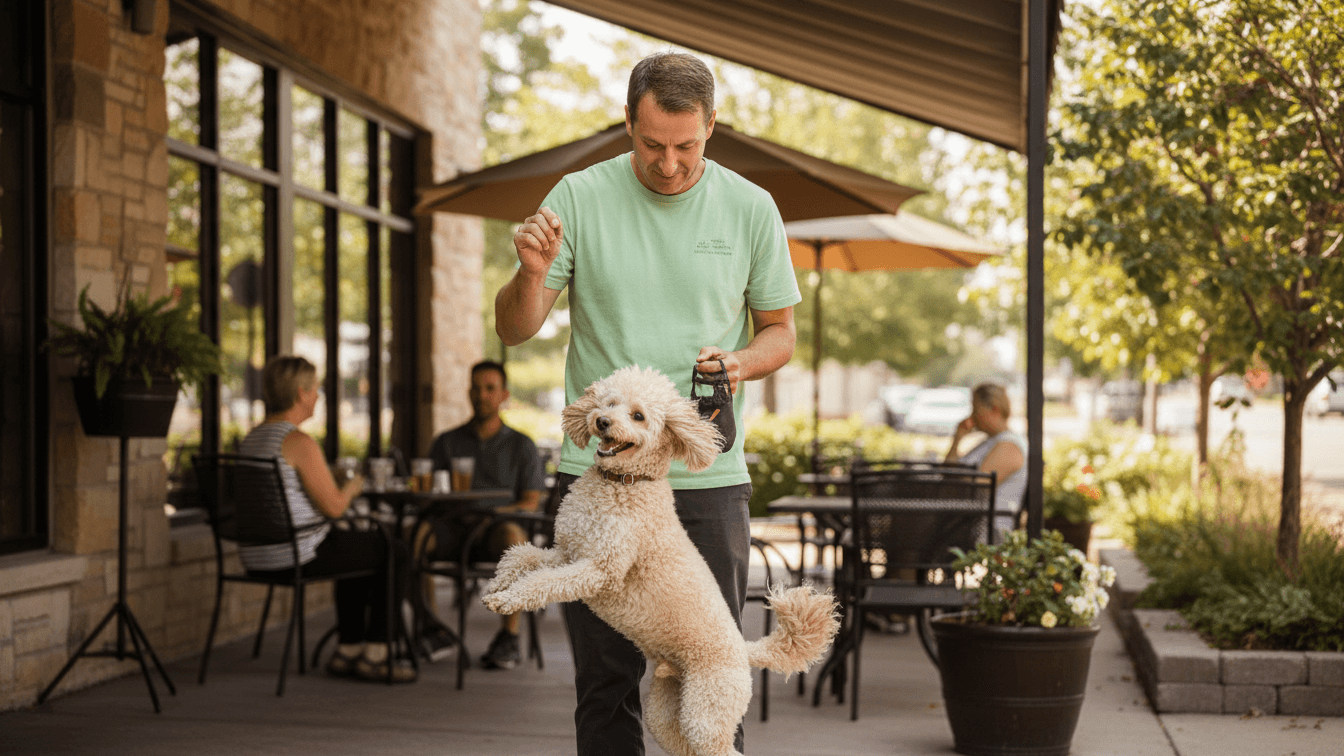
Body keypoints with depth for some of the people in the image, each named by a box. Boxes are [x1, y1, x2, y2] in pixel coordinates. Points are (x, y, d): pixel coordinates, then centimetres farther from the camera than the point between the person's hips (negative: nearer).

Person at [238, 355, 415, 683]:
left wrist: (340, 490, 21)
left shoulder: (251, 438, 10)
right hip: (297, 555, -9)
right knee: (396, 553, 8)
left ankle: (348, 649, 29)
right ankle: (374, 654, 12)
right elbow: (333, 506, -18)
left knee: (358, 548, 32)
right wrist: (352, 487, 3)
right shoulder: (300, 442, -18)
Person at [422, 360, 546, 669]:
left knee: (513, 536, -39)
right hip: (454, 529, 2)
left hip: (496, 528, -2)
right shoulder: (446, 443, 18)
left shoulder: (521, 445, 13)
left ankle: (509, 637, -31)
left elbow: (530, 502, 4)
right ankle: (433, 631, -16)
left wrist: (496, 511, -16)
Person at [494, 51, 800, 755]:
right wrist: (531, 275, -21)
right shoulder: (580, 196, 0)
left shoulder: (750, 208, 3)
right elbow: (514, 330, 0)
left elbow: (780, 331, 13)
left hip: (707, 478, 0)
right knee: (605, 683, 5)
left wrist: (740, 362, -10)